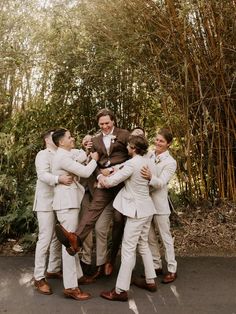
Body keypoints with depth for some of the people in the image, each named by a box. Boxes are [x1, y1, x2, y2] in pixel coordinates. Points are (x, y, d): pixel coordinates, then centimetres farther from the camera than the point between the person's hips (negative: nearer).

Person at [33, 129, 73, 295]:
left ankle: (53, 269, 26)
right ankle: (39, 277, 0)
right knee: (45, 238, -8)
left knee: (58, 238, 12)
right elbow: (43, 174, -21)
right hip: (47, 202, -7)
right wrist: (59, 178, -38)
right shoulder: (43, 154, -5)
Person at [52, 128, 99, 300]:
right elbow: (85, 172, -20)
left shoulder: (67, 155, 15)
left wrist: (87, 155, 8)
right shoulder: (62, 157, -17)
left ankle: (77, 274, 31)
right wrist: (94, 160, -3)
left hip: (71, 201, 11)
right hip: (67, 202, -11)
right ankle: (70, 287, -2)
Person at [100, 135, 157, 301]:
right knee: (143, 245, 21)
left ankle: (121, 290, 5)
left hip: (137, 210, -9)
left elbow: (110, 182, -16)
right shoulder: (149, 162, 5)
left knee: (128, 249, -3)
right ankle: (150, 281, 31)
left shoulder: (131, 164, -19)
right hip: (147, 208, 9)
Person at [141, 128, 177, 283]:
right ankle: (157, 265, 30)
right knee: (150, 236, 14)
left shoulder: (170, 162, -9)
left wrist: (150, 177, -40)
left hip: (159, 203, -5)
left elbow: (161, 183, -19)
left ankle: (172, 269, 20)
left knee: (166, 237, 6)